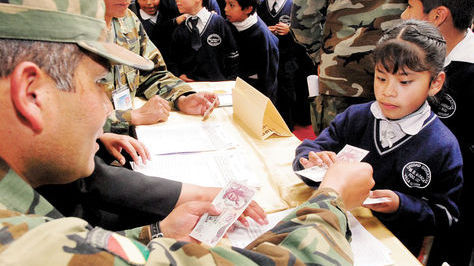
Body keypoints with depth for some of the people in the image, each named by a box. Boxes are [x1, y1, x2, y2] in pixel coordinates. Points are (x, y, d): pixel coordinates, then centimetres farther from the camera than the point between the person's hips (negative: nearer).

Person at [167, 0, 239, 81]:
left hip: (215, 83, -2)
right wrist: (179, 75, -3)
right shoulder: (179, 31, 9)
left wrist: (228, 83, -4)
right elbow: (172, 60, 16)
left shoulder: (219, 22, 0)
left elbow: (232, 57, 2)